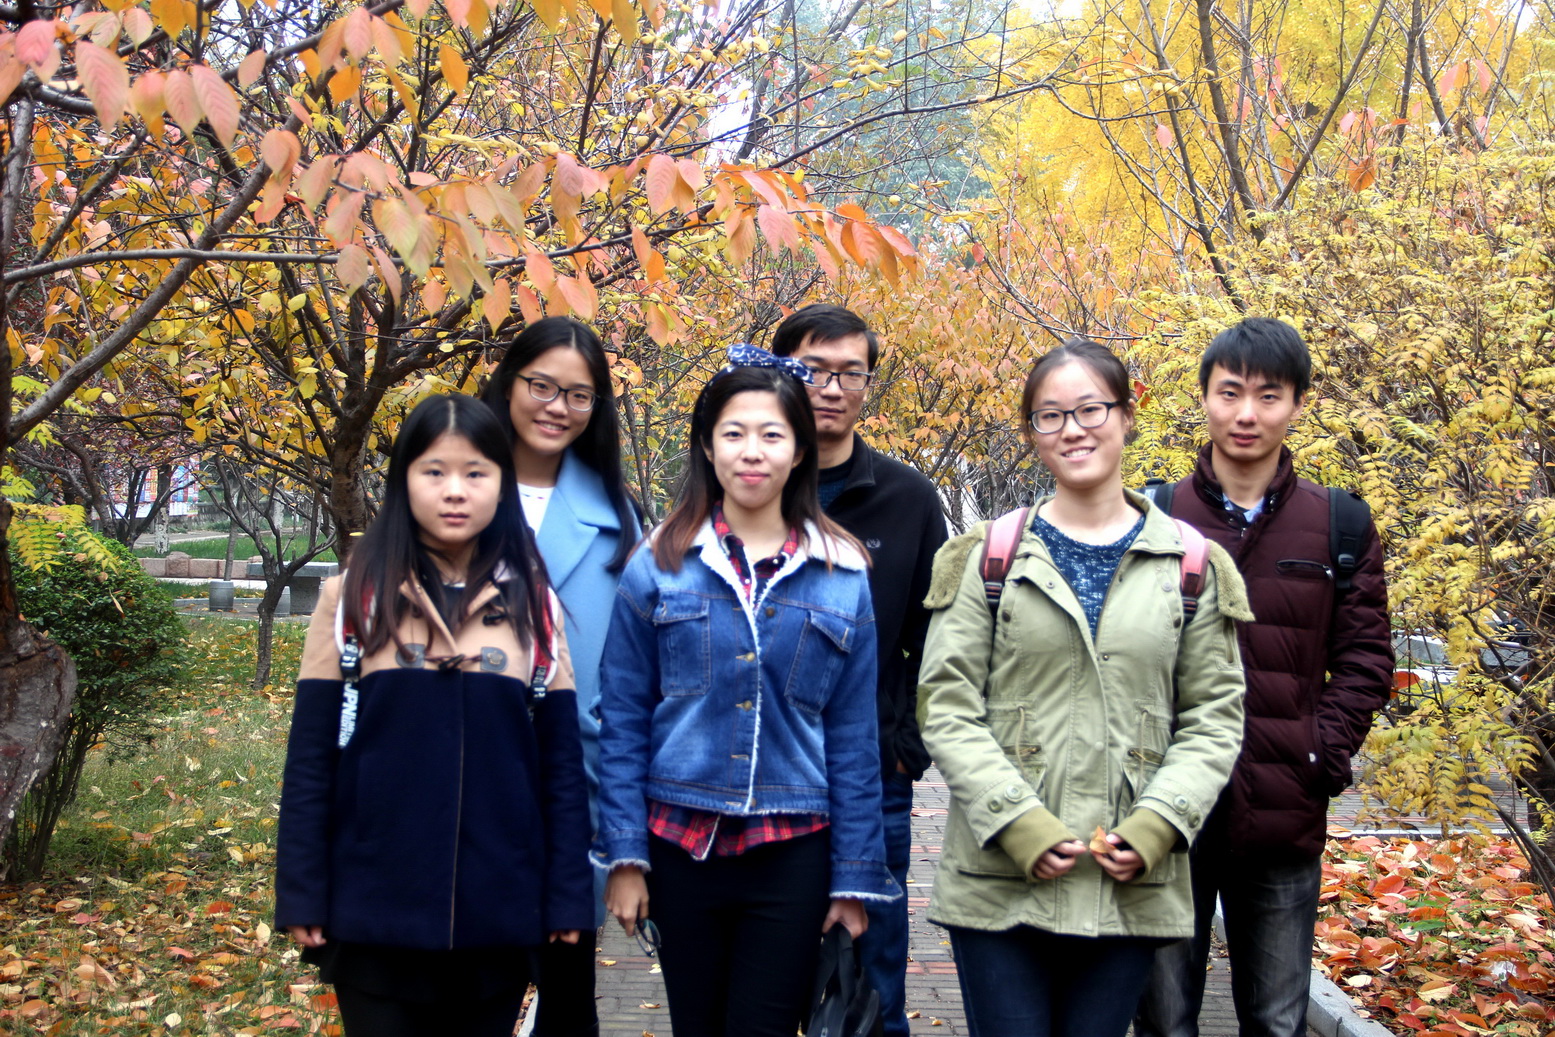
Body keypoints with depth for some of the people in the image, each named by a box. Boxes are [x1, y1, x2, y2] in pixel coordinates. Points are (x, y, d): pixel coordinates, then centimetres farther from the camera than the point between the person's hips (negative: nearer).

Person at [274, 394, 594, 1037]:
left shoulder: (534, 608, 3)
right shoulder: (351, 599, 0)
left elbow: (560, 761, 4)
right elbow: (310, 758, 0)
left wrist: (566, 900, 1)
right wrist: (301, 896, -3)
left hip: (497, 911, 1)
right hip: (373, 910, -1)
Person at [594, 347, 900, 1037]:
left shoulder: (841, 576, 2)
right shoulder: (659, 566, 0)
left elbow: (852, 738, 4)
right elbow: (622, 721, 1)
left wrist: (854, 876, 2)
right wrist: (624, 855, -4)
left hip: (791, 851, 0)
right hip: (681, 843, 0)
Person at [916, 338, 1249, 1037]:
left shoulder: (1192, 566, 7)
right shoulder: (988, 558, 4)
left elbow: (1215, 716, 6)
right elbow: (947, 707, -1)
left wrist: (1157, 824, -9)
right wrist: (1019, 824, -12)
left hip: (1131, 888, 1)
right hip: (1000, 883, -1)